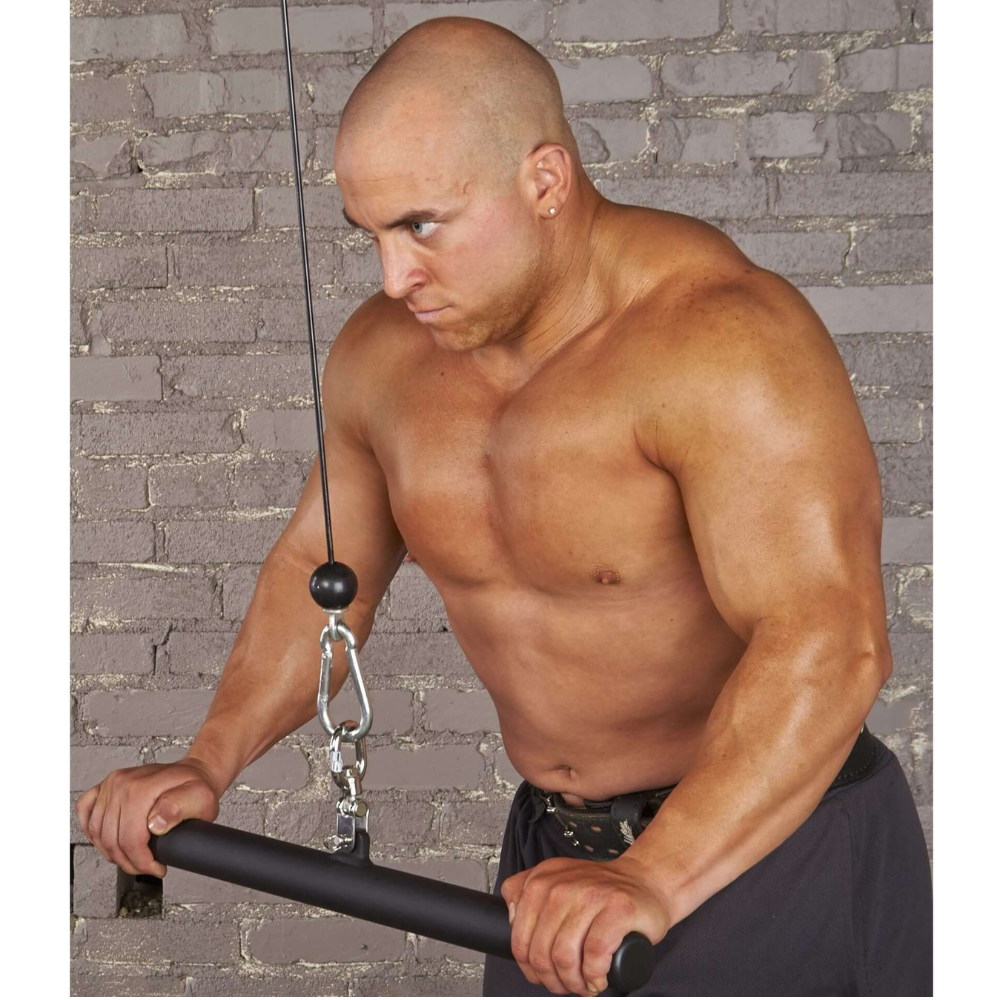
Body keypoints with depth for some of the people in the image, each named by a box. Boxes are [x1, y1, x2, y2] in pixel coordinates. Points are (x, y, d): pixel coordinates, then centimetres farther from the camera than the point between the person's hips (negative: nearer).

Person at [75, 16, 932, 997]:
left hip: (772, 852, -5)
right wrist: (208, 764, 1)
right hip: (557, 855, 6)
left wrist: (651, 881, -42)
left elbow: (827, 641, -33)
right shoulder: (383, 353, -2)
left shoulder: (717, 338, -24)